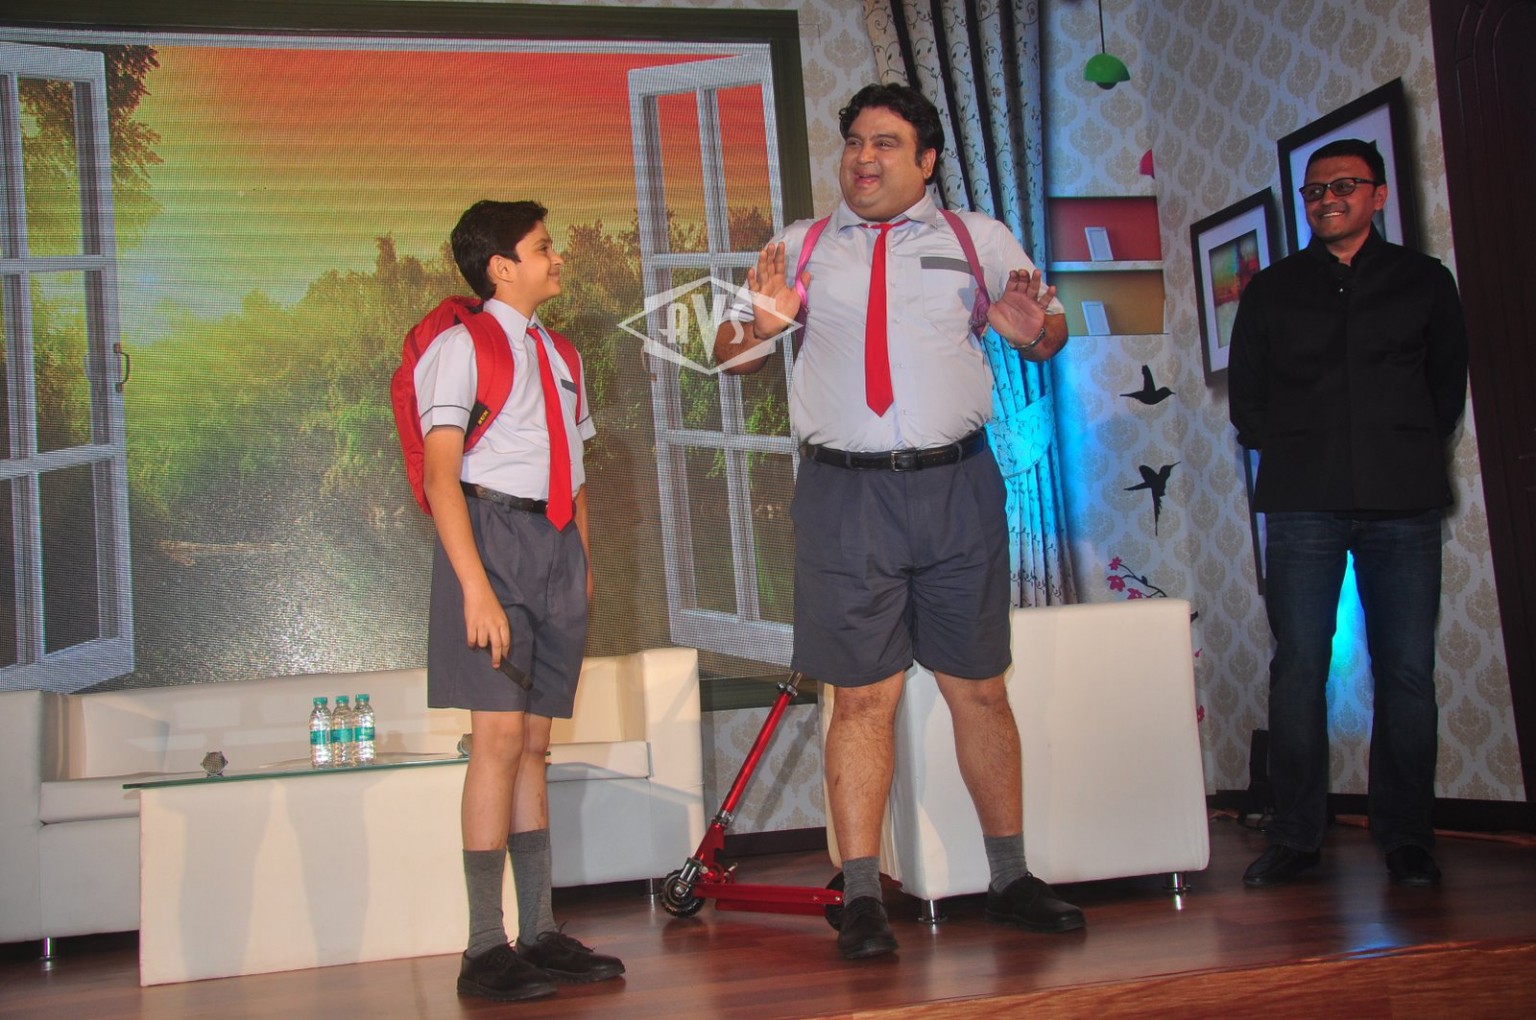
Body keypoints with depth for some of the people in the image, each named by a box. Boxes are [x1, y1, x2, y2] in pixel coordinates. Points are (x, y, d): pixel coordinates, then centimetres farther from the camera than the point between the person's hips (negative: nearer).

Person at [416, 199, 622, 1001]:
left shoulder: (558, 355, 19)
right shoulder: (462, 346, -3)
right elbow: (440, 476, -11)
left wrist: (585, 564, 11)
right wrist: (475, 586, -20)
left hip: (555, 544, 7)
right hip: (493, 530, -7)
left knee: (534, 742, 8)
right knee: (499, 736, -11)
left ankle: (540, 934, 13)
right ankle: (485, 949, -5)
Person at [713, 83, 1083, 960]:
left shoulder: (979, 238, 13)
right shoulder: (802, 247, 13)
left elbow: (1051, 329, 15)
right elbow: (728, 354, 12)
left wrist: (1035, 331, -9)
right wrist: (759, 325, -11)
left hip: (957, 487, 1)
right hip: (845, 493, -1)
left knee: (980, 688, 7)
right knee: (863, 696, -1)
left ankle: (1012, 879, 19)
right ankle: (863, 900, 5)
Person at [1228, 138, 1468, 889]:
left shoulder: (1423, 280, 14)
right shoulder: (1271, 290, 14)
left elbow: (1449, 379, 18)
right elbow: (1247, 396, 17)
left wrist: (1414, 455, 10)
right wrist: (1289, 454, 8)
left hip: (1403, 500, 0)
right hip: (1302, 502, 0)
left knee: (1407, 670, -1)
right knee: (1298, 666, -4)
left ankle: (1405, 836, 8)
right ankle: (1295, 835, 2)